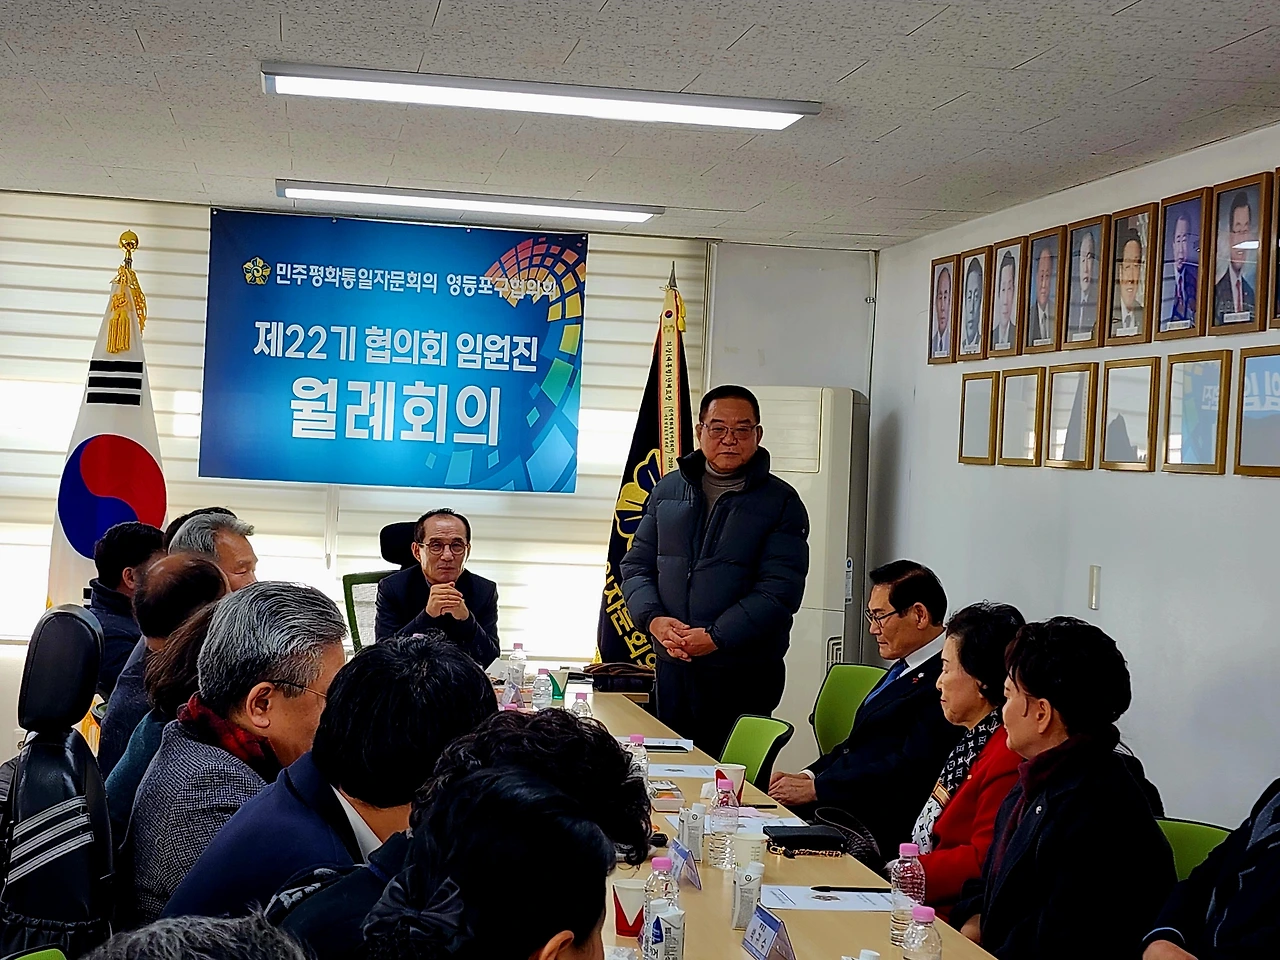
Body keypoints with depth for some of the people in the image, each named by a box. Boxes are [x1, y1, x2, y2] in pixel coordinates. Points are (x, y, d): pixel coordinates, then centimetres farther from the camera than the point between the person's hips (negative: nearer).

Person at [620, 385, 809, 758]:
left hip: (744, 674, -4)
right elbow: (636, 565, 12)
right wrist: (653, 619, -8)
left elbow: (779, 589, -11)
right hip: (671, 668, 4)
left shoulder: (780, 501, -3)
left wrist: (716, 637, -19)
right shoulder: (668, 489, 11)